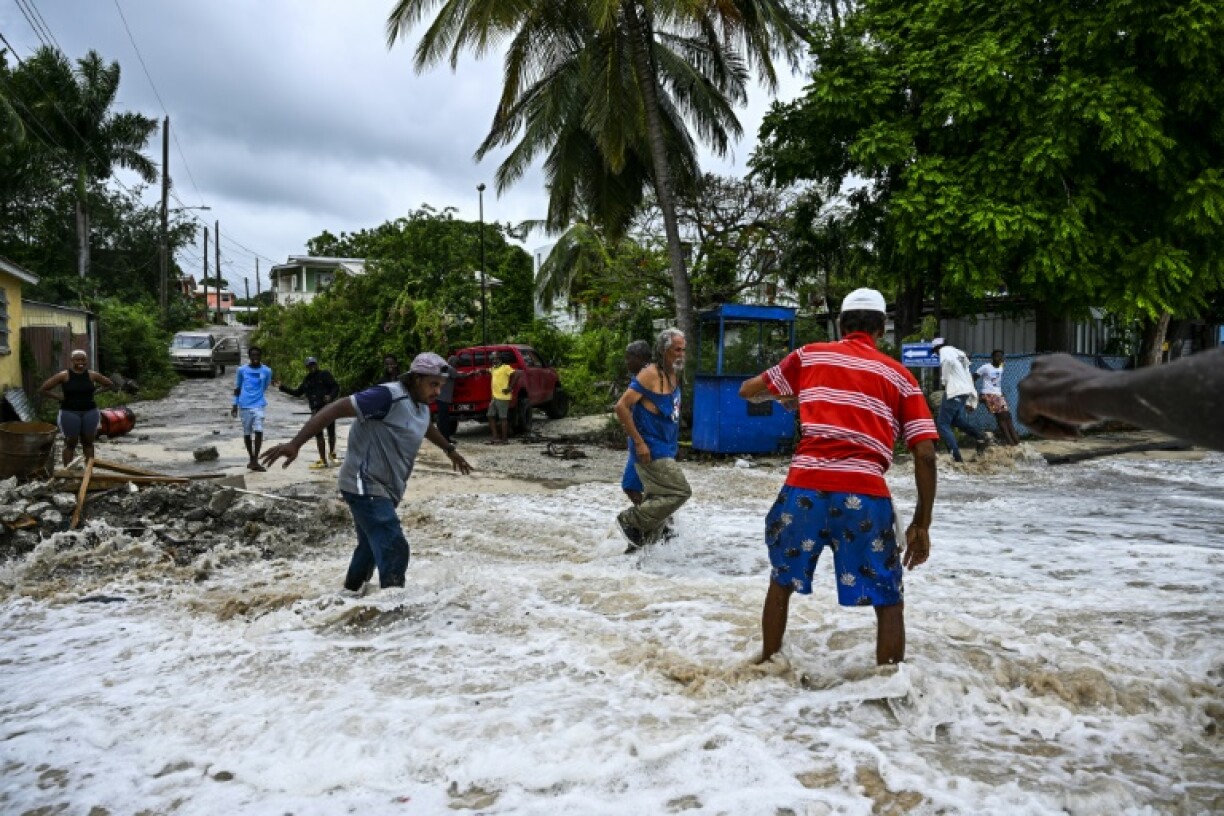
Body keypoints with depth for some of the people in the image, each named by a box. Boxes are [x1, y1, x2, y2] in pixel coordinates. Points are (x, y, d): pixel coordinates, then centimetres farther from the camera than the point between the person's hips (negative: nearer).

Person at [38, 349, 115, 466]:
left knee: (88, 442, 10)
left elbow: (111, 385, 13)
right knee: (70, 443, 3)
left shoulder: (92, 375, 1)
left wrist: (96, 391, 2)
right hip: (69, 412, -2)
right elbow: (42, 389, -3)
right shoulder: (64, 375, -6)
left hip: (90, 412, 3)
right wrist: (58, 397, -8)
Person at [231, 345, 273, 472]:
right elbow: (237, 388, 10)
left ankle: (255, 460, -14)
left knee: (259, 431, -15)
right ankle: (251, 459, 22)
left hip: (259, 405, -1)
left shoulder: (267, 371, 1)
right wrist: (235, 405, 8)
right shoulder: (242, 370, 3)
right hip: (244, 405, 1)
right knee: (247, 433, 8)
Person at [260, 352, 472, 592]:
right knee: (394, 551, -16)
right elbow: (337, 408, -26)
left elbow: (428, 427, 32)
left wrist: (450, 450, 45)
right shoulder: (387, 396, -22)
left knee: (371, 549, 21)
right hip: (366, 488, -10)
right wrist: (295, 444, -33)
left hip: (385, 490, 10)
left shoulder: (421, 405, 7)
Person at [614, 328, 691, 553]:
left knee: (658, 500, 13)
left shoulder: (673, 375, 11)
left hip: (665, 451, 9)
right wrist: (639, 442, -21)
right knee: (680, 492, -11)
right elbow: (622, 406, -20)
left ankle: (639, 547, 23)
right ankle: (629, 519, -1)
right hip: (652, 451, -9)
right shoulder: (650, 375, -16)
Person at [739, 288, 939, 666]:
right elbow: (925, 455, 6)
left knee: (782, 581, 25)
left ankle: (767, 667, 37)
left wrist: (782, 395, 45)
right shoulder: (900, 376, 13)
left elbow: (748, 391, 25)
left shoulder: (809, 356, 15)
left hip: (804, 488, 2)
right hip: (864, 495, -1)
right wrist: (921, 525, 12)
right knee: (889, 602, 14)